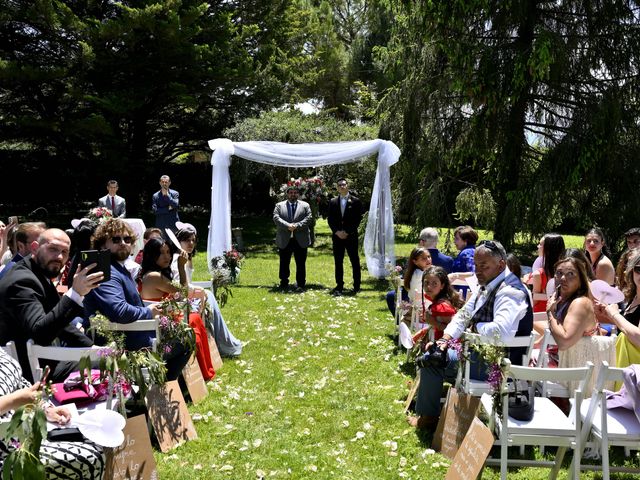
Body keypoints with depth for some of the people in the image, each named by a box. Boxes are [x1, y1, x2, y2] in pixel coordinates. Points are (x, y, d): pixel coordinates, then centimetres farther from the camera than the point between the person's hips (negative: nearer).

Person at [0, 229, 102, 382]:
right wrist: (75, 293, -40)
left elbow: (59, 319, 17)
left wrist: (92, 347, 6)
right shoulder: (21, 281, -21)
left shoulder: (41, 274, 8)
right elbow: (40, 333, -34)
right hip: (30, 371, -9)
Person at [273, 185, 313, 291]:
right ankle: (284, 283, 19)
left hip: (300, 240, 0)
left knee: (301, 263, 1)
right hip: (284, 240, 1)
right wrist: (287, 226, -19)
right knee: (284, 263, 8)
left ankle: (300, 284, 7)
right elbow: (276, 218, -5)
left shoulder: (305, 205, 9)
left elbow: (308, 218, -4)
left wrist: (296, 226, -17)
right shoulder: (279, 205, 9)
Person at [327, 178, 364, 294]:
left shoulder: (355, 201, 0)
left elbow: (358, 219, -4)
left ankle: (356, 286, 7)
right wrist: (337, 232, -7)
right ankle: (339, 285, 12)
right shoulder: (333, 202, 10)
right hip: (337, 236, 3)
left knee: (355, 261, 1)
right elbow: (330, 219, 7)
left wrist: (347, 232, -11)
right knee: (338, 262, 6)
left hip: (351, 236, -3)